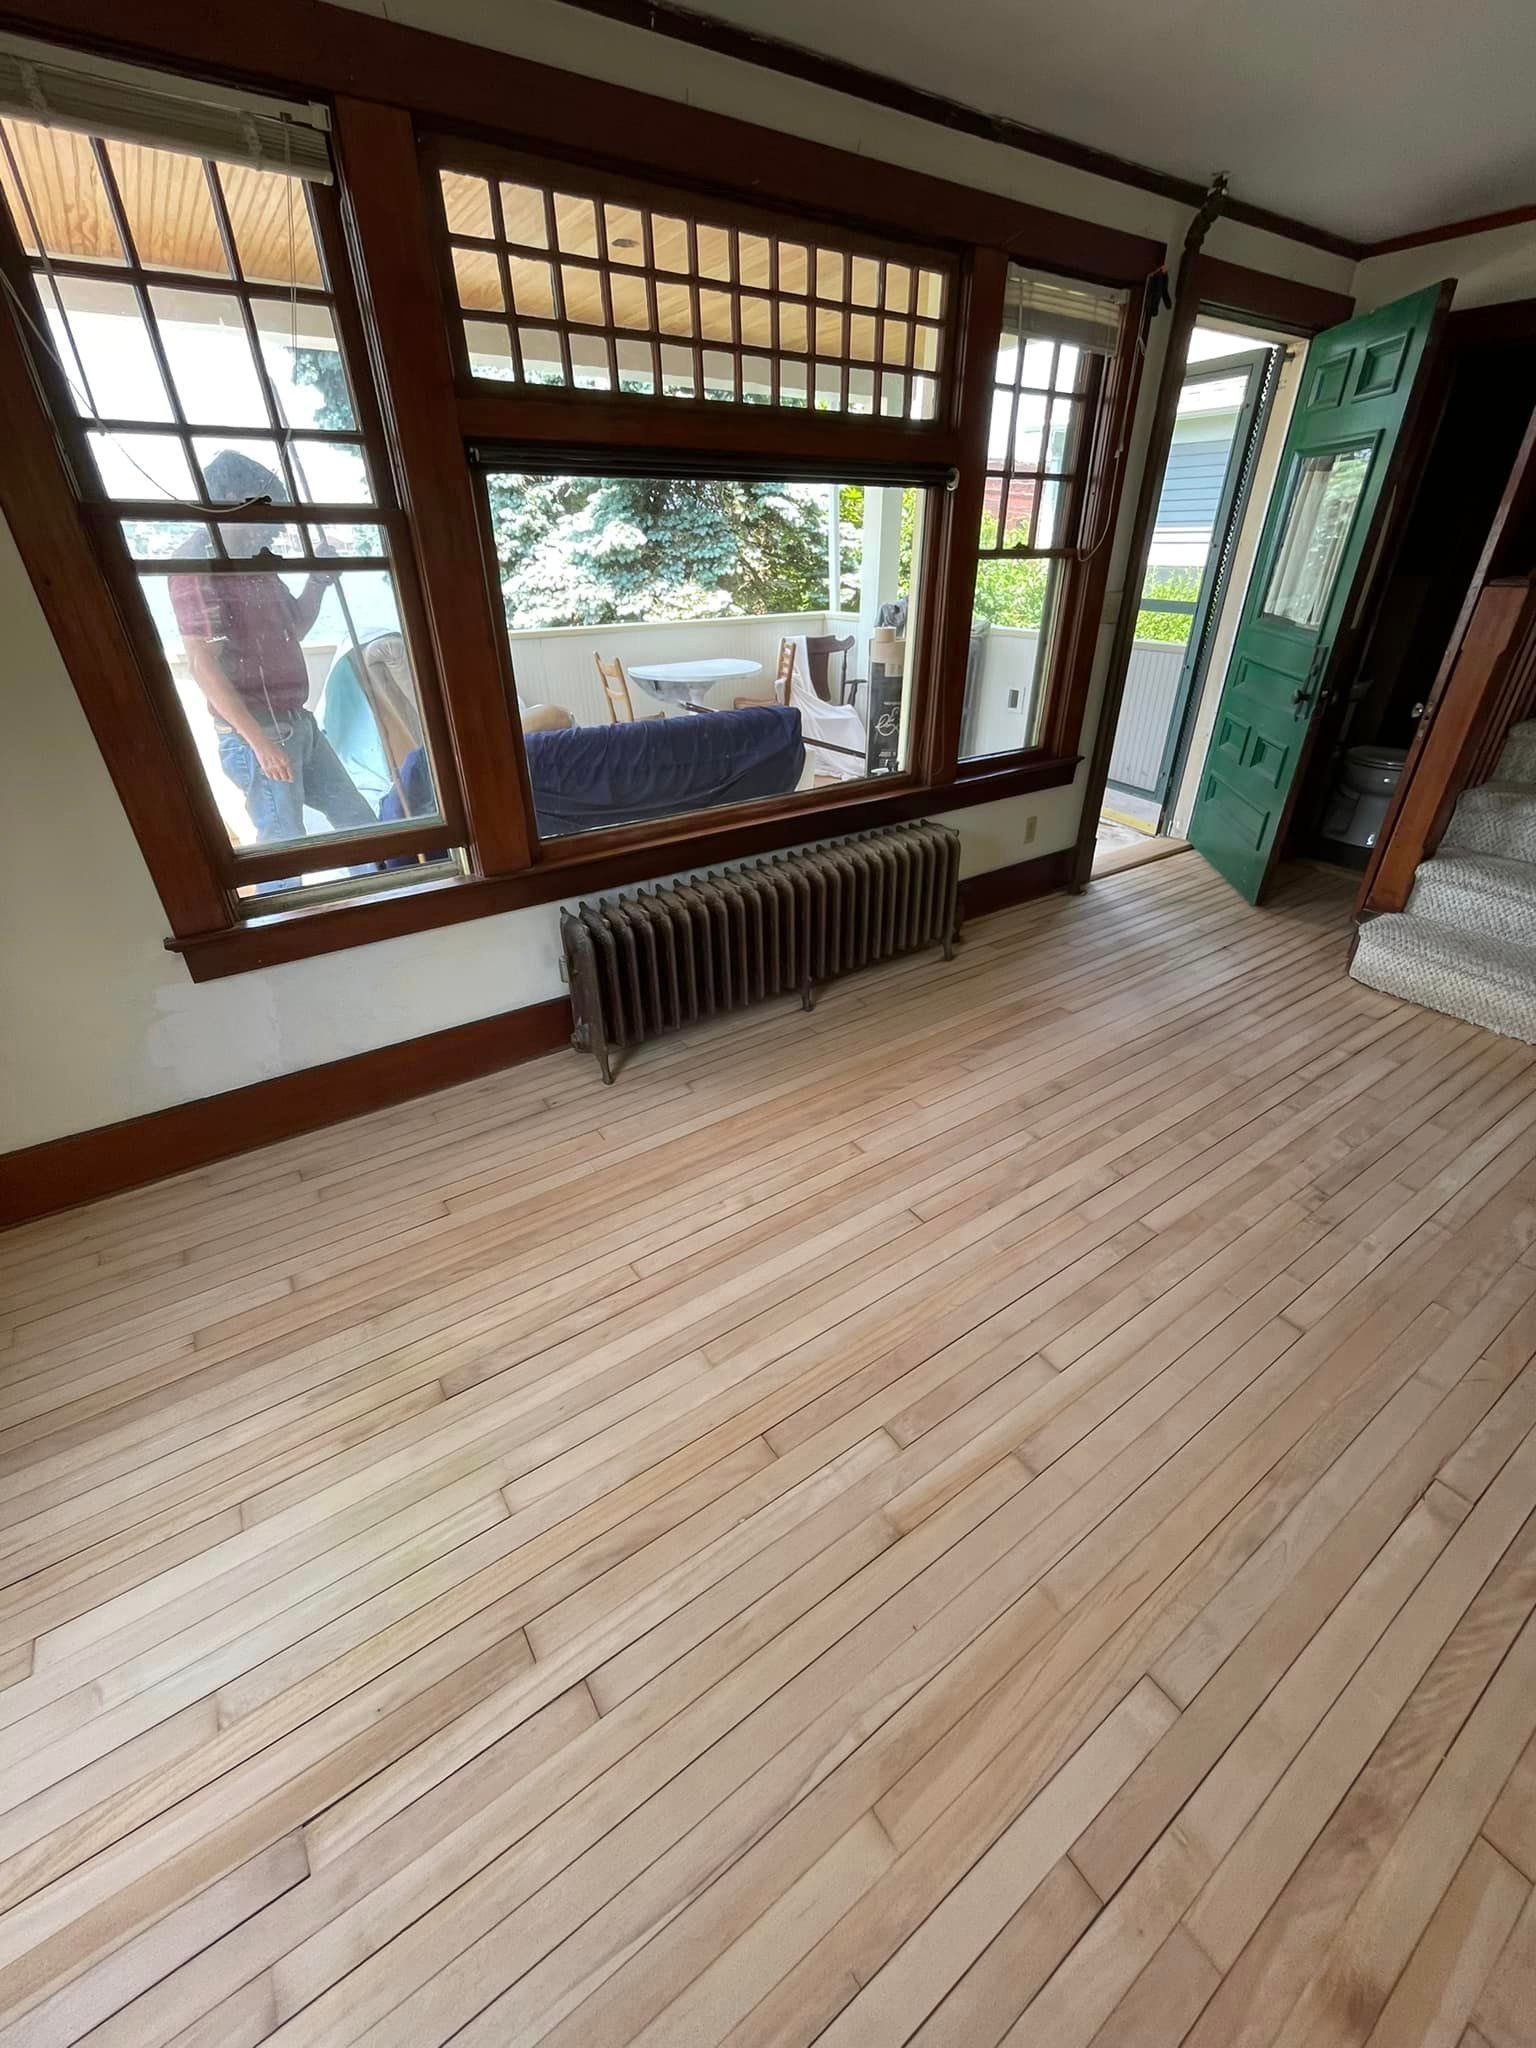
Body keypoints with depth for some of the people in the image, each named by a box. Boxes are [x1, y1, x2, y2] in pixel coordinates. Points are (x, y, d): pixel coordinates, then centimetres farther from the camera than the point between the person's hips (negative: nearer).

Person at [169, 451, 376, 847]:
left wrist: (319, 577, 15)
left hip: (299, 724, 9)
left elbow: (295, 627, 30)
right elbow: (202, 664, -17)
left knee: (359, 823, 13)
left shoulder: (256, 563, 15)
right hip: (254, 735, -9)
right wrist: (259, 741, -22)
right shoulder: (196, 567, -10)